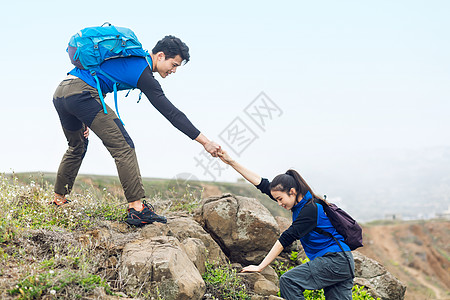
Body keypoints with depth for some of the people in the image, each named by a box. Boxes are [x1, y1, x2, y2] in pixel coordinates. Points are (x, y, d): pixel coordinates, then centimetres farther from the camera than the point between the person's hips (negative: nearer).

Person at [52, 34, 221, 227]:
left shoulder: (129, 58, 21)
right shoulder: (142, 73, -6)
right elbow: (170, 112, -10)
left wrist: (86, 118, 27)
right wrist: (205, 142, -10)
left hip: (60, 92, 10)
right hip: (81, 94, -10)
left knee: (77, 147, 28)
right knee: (123, 146, -9)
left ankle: (59, 199, 38)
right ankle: (137, 207, -14)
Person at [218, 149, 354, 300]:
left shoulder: (310, 209, -18)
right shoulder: (300, 202, 8)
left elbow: (286, 239, -20)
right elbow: (262, 183, 8)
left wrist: (260, 267, -17)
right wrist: (231, 162, 6)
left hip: (335, 261, -9)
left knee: (288, 280, -16)